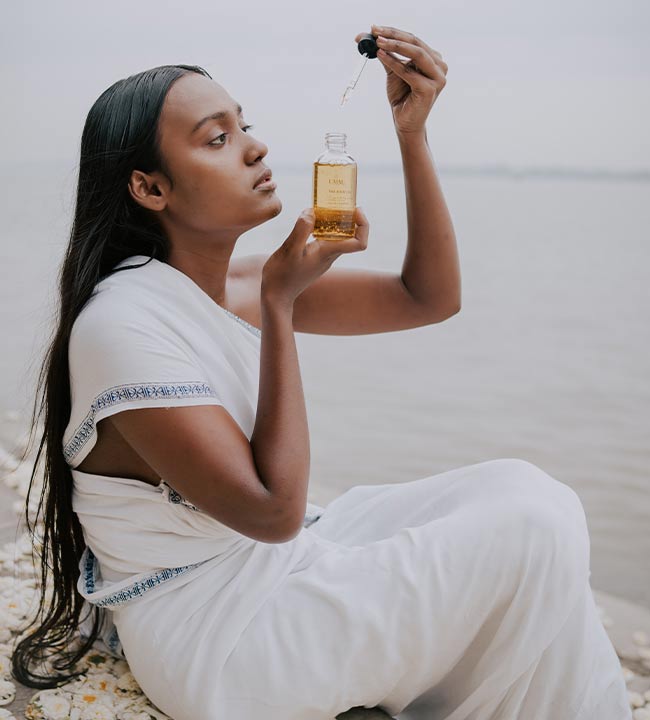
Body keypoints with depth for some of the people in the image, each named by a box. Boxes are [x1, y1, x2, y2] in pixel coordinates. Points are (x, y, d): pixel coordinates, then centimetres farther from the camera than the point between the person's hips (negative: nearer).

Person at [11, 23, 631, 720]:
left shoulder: (245, 282, 2)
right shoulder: (123, 322, -23)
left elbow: (429, 297, 5)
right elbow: (274, 511, -24)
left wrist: (412, 134, -6)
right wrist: (281, 303, -20)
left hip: (280, 557, 8)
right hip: (210, 633, -8)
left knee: (519, 490, -4)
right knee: (530, 529, -15)